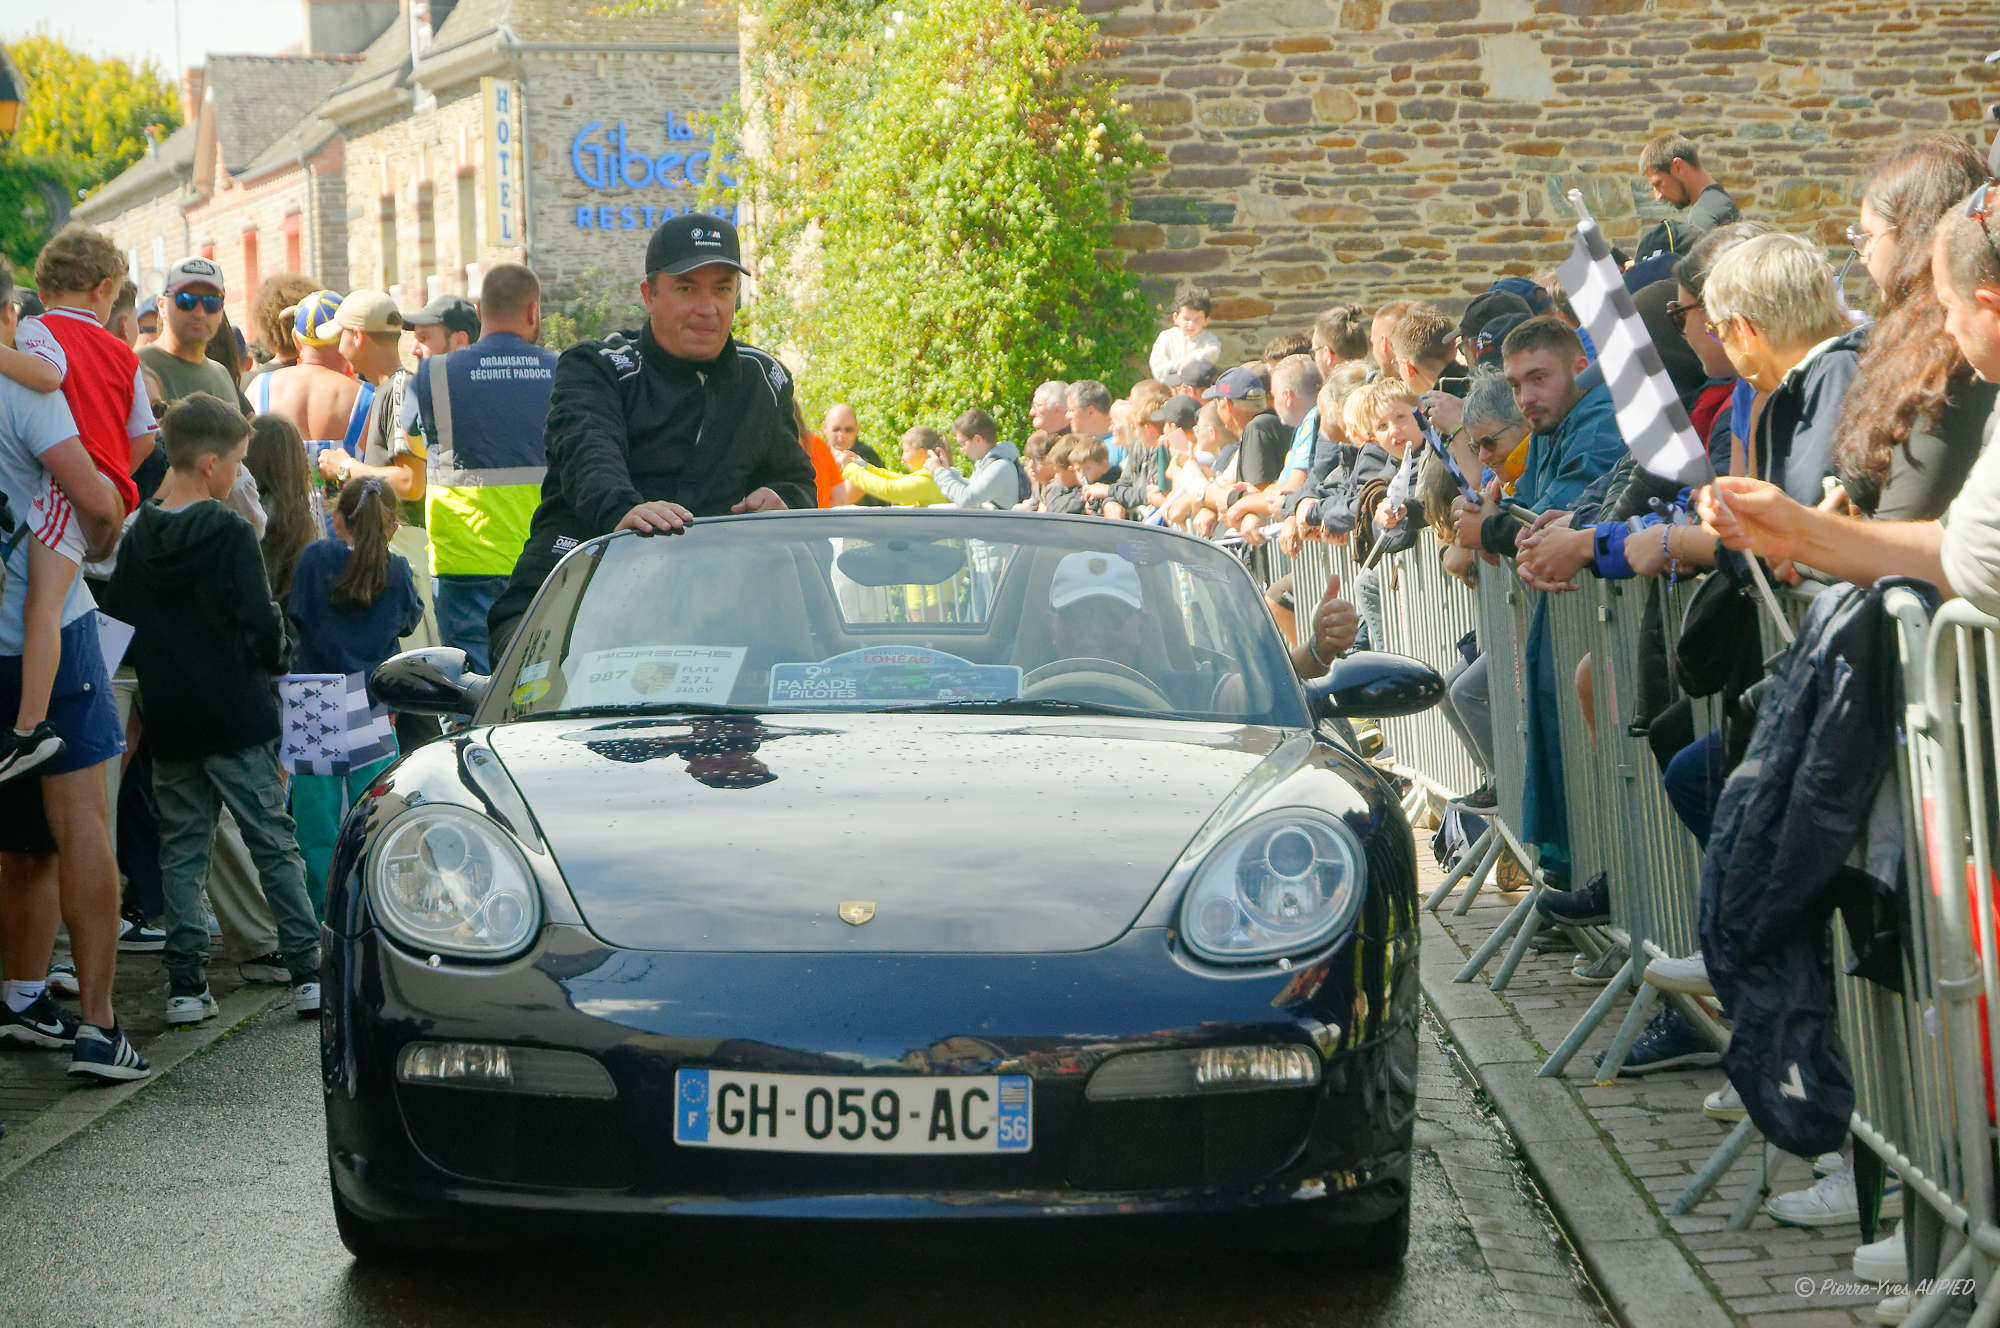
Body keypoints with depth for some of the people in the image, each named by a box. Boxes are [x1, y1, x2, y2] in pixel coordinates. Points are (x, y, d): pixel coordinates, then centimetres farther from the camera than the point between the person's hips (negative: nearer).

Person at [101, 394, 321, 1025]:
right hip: (237, 715, -4)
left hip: (169, 722, 4)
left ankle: (186, 985, 5)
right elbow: (261, 624, -16)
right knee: (274, 843, 4)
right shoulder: (231, 534, -13)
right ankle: (307, 972, 5)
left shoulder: (137, 539, 2)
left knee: (181, 850, 9)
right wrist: (272, 663, 4)